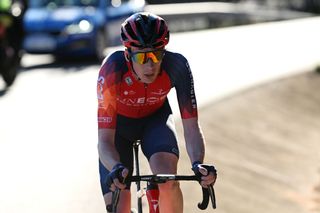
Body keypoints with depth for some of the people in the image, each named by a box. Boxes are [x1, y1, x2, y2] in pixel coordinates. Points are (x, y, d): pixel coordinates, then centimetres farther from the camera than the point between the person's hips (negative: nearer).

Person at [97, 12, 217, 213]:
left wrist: (198, 164, -50)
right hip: (118, 122, -1)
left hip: (155, 117, 1)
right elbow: (105, 140, -36)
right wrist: (116, 168, -57)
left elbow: (192, 128, -31)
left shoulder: (177, 66, -33)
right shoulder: (112, 70, -36)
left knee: (169, 183, -29)